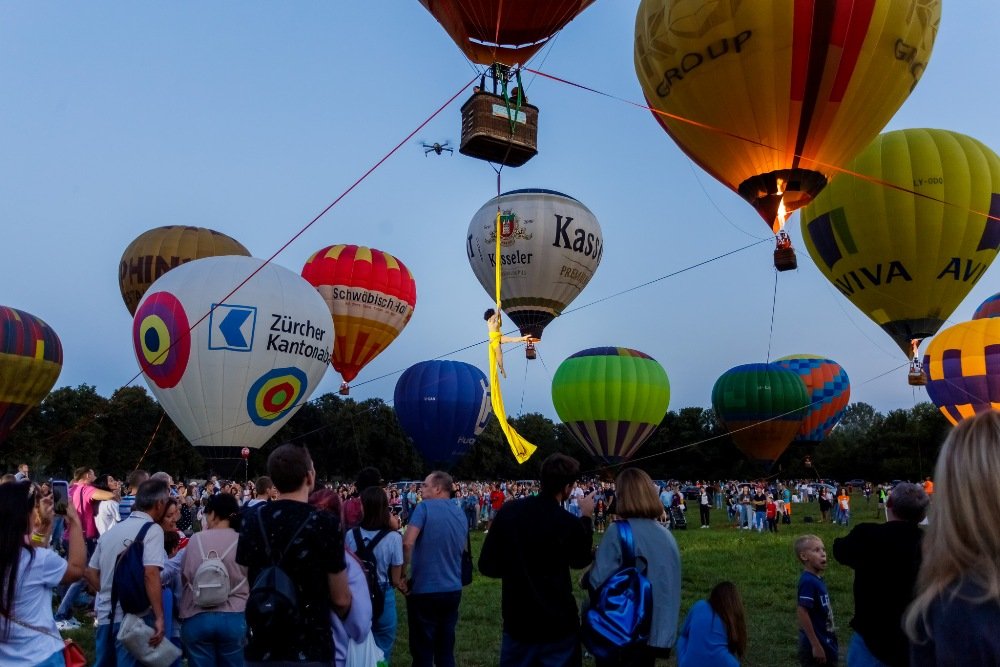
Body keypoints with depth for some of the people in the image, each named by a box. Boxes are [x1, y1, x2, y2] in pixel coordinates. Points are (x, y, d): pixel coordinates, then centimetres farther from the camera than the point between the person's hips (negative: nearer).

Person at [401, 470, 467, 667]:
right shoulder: (461, 515, 9)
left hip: (425, 590, -6)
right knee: (446, 650, 15)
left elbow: (407, 543, -23)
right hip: (453, 590, 6)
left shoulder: (425, 507, -12)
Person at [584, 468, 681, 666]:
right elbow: (670, 585, 8)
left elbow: (598, 582, -18)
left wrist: (586, 578, 2)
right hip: (659, 631, 5)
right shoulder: (667, 535, 1)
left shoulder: (619, 531, -17)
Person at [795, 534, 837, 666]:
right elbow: (802, 613, -25)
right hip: (816, 645, -9)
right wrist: (816, 645, -23)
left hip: (826, 643, 9)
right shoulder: (808, 581, -22)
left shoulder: (818, 579, 5)